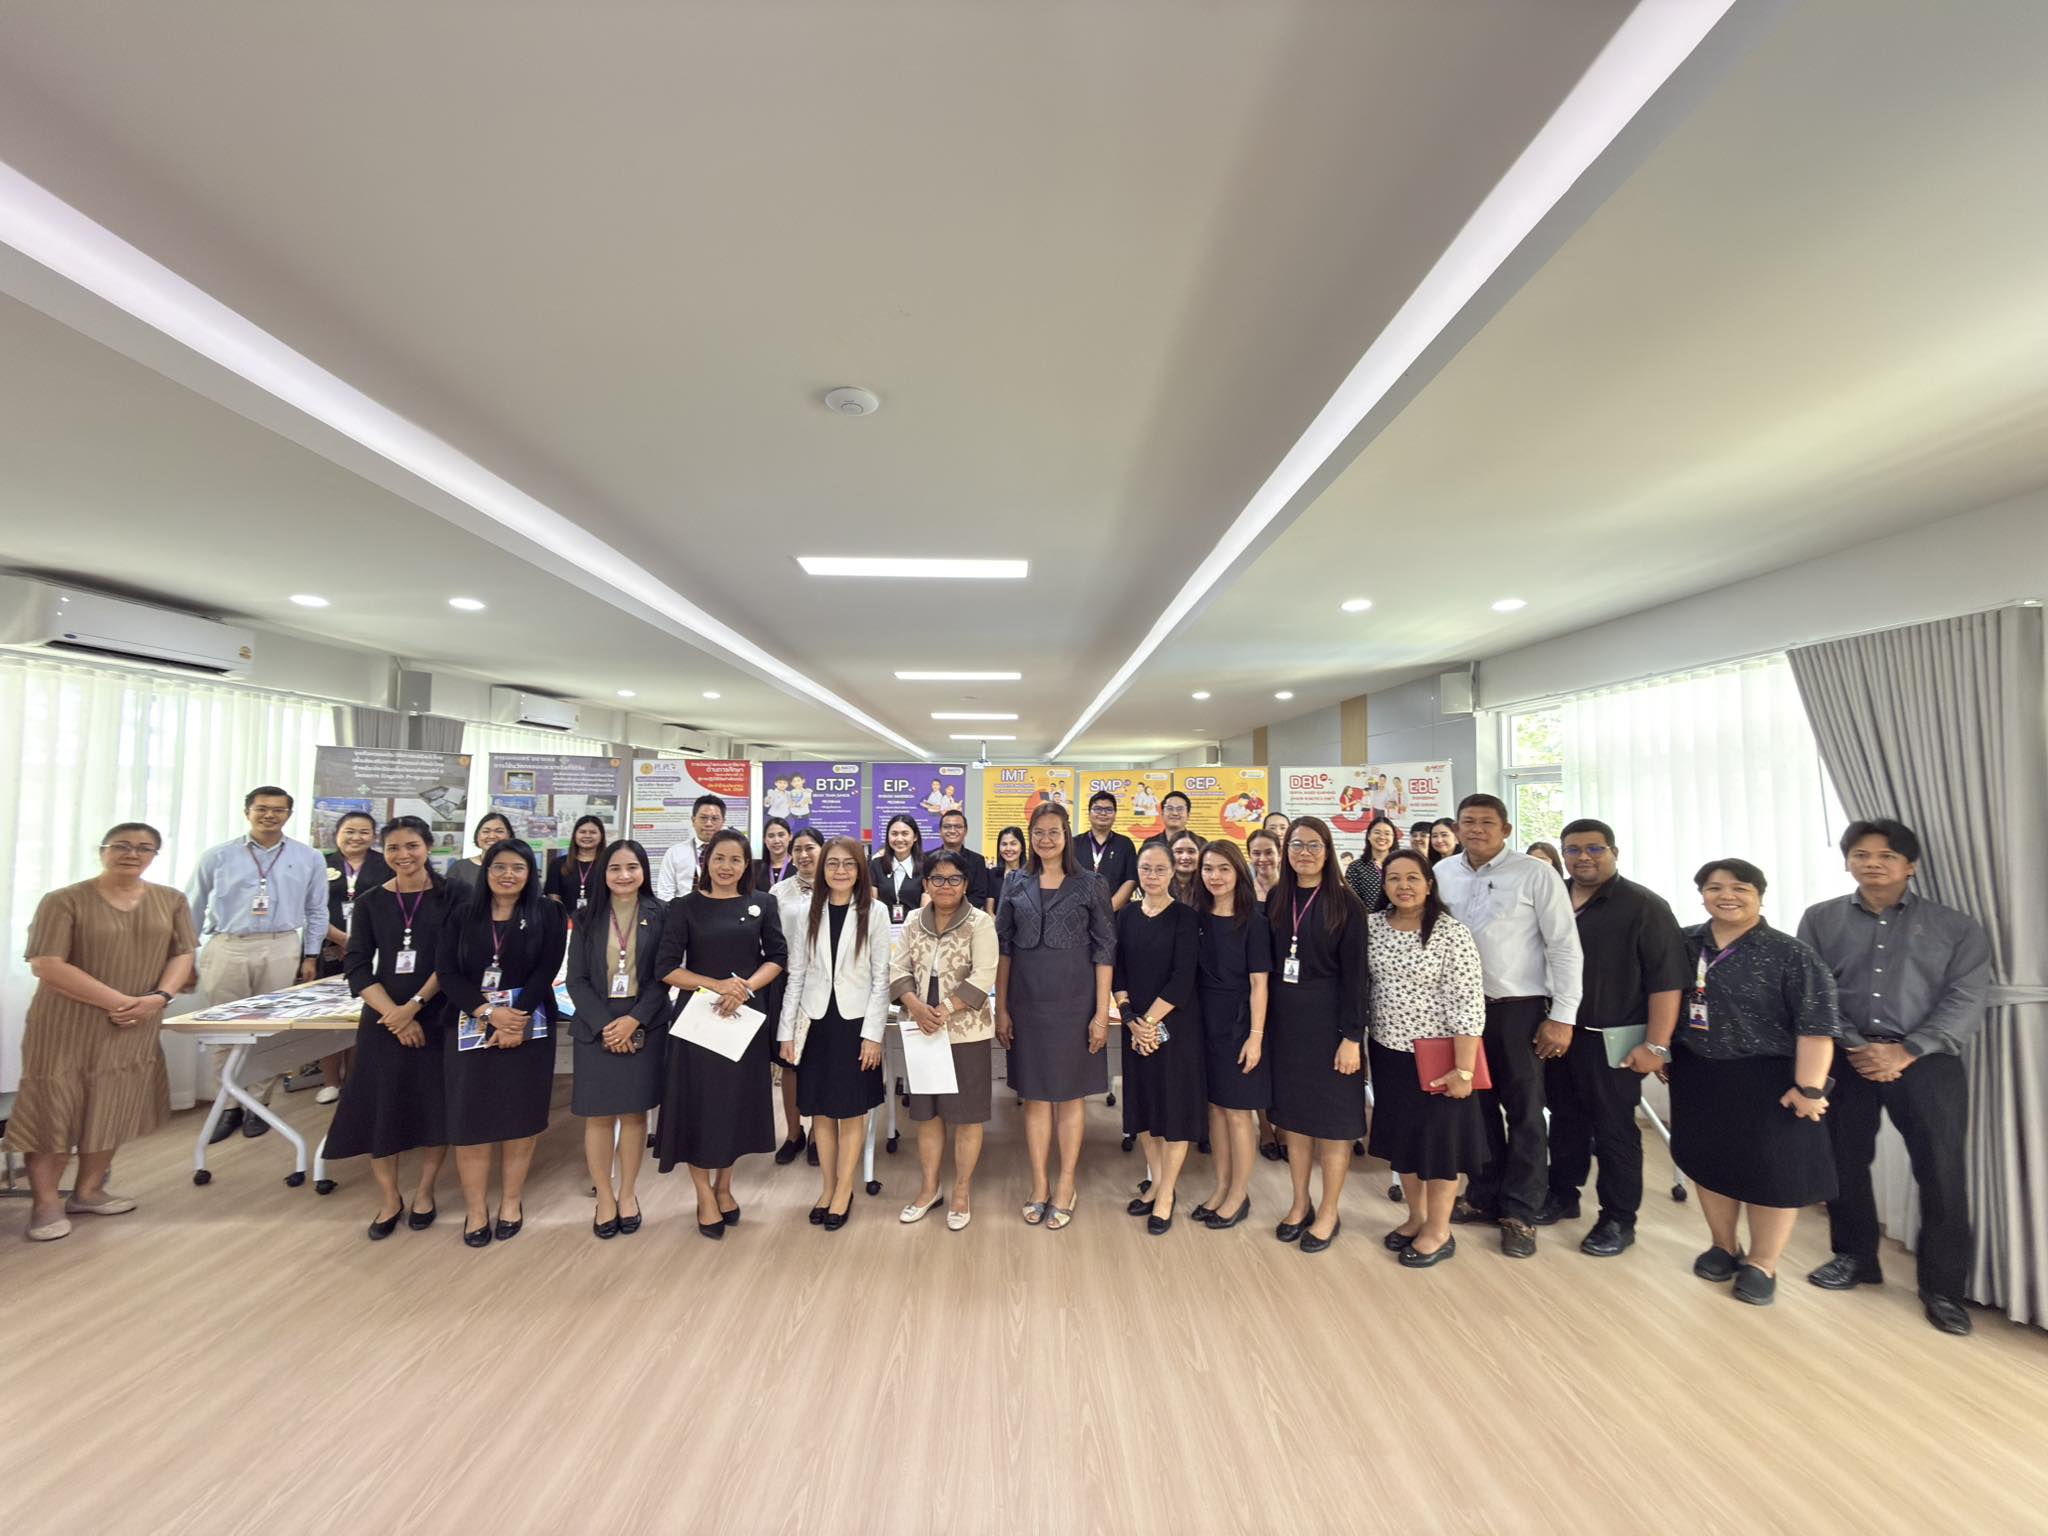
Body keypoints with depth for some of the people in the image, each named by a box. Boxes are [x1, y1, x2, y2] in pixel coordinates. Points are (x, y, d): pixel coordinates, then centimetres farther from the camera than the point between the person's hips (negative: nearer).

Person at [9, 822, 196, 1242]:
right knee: (55, 1108, 1)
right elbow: (46, 966, -14)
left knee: (115, 1109, 10)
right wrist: (116, 1001, -20)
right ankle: (46, 1204, 14)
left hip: (134, 1027, 4)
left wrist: (159, 997, -14)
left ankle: (88, 1191, 25)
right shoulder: (64, 901, -8)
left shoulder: (170, 901, 5)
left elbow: (182, 955, 5)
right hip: (67, 1025, -4)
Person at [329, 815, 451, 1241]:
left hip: (436, 1018, -2)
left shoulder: (449, 898, -3)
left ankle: (424, 1192, 24)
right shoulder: (371, 900, 3)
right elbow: (357, 966, -1)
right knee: (380, 1106, 4)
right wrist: (393, 1014, -12)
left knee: (436, 1105, 4)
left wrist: (413, 1006, -16)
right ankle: (388, 1199, 22)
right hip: (383, 1019, 2)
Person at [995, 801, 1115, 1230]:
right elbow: (1003, 946, 5)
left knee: (1070, 1094, 7)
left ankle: (1065, 1188, 19)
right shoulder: (1016, 884, 4)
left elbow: (1104, 950, -3)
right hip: (1027, 1001, 2)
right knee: (1034, 1095, 9)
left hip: (1074, 1001, -2)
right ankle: (1038, 1188, 20)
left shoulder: (1091, 886, -2)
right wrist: (1000, 1008, 1)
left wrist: (1102, 1012, -7)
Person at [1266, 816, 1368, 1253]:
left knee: (1332, 1116, 5)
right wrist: (1263, 1026, 2)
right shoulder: (1276, 900, 5)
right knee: (1293, 1111, 13)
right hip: (1284, 1019, 4)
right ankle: (1300, 1204, 27)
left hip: (1327, 1019, -4)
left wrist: (1352, 1036, -15)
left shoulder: (1345, 904, -7)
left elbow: (1355, 974, -10)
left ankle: (1328, 1213, 19)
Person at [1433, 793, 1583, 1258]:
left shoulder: (1535, 874, -10)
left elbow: (1565, 947, -9)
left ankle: (1520, 1212, 20)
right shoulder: (1442, 874, 2)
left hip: (1518, 1008, -4)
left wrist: (1562, 1015, -11)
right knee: (1477, 1104, 15)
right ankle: (1485, 1195, 31)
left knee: (1523, 1111, 7)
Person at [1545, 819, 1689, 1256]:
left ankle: (1619, 1220, 19)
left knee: (1613, 1130, 5)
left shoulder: (1644, 906, -9)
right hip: (1557, 1035, 5)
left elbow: (1666, 980, -14)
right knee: (1565, 1121, 17)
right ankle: (1561, 1196, 32)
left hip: (1612, 1040, -5)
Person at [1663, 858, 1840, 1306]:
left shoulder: (1791, 955, -12)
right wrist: (1654, 1048, 12)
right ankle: (1723, 1247, 33)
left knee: (1770, 1170, 4)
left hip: (1766, 1080, -4)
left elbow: (1816, 1025, -16)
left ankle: (1761, 1265, 22)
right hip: (1698, 1077, 5)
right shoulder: (1685, 945, 2)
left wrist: (1808, 1088, -20)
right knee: (1709, 1161, 14)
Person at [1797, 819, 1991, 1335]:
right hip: (1845, 1059, 1)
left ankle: (1943, 1287, 17)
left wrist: (1906, 1052, -14)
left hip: (1927, 1061, -1)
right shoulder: (1820, 920, 6)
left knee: (1941, 1172, 1)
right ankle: (1854, 1257, 29)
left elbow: (1965, 1000, -4)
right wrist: (1854, 1047, -12)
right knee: (1844, 1161, 10)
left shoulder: (1956, 926, 4)